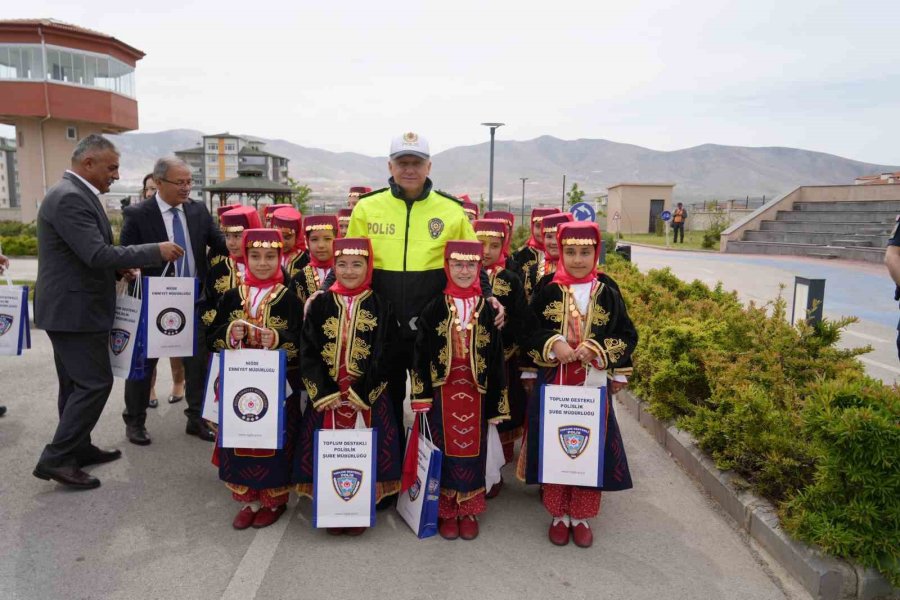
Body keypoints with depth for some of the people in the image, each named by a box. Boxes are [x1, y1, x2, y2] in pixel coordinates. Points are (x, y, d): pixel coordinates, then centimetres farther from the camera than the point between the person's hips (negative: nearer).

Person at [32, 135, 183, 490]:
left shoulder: (73, 194, 14)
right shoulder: (70, 198, -19)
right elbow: (97, 254, -26)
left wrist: (119, 267, 7)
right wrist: (156, 251, -22)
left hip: (70, 306, 11)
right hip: (74, 309, -11)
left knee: (76, 384, 17)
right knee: (95, 383, -6)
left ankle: (78, 449, 28)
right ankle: (56, 458, 2)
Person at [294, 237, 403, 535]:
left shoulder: (380, 307, 0)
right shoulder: (320, 304, 2)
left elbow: (384, 356, -6)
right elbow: (308, 352, -2)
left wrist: (360, 393, -14)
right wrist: (325, 392, -12)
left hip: (367, 396, -1)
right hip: (326, 395, 1)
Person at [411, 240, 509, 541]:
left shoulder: (487, 310, 0)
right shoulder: (434, 308, -2)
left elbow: (496, 357, 2)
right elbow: (421, 353, -1)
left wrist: (497, 403, 0)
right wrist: (421, 396, -6)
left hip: (475, 392, 1)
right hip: (442, 391, -1)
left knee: (472, 449, 9)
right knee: (445, 449, 7)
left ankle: (469, 510, 27)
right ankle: (446, 510, 25)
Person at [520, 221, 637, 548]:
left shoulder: (608, 295, 0)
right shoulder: (547, 293, -1)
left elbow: (628, 336, 1)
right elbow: (528, 333, 1)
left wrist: (596, 351, -14)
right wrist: (553, 344, -17)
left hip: (592, 386, 0)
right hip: (552, 384, 0)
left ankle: (581, 516, 25)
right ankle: (558, 514, 25)